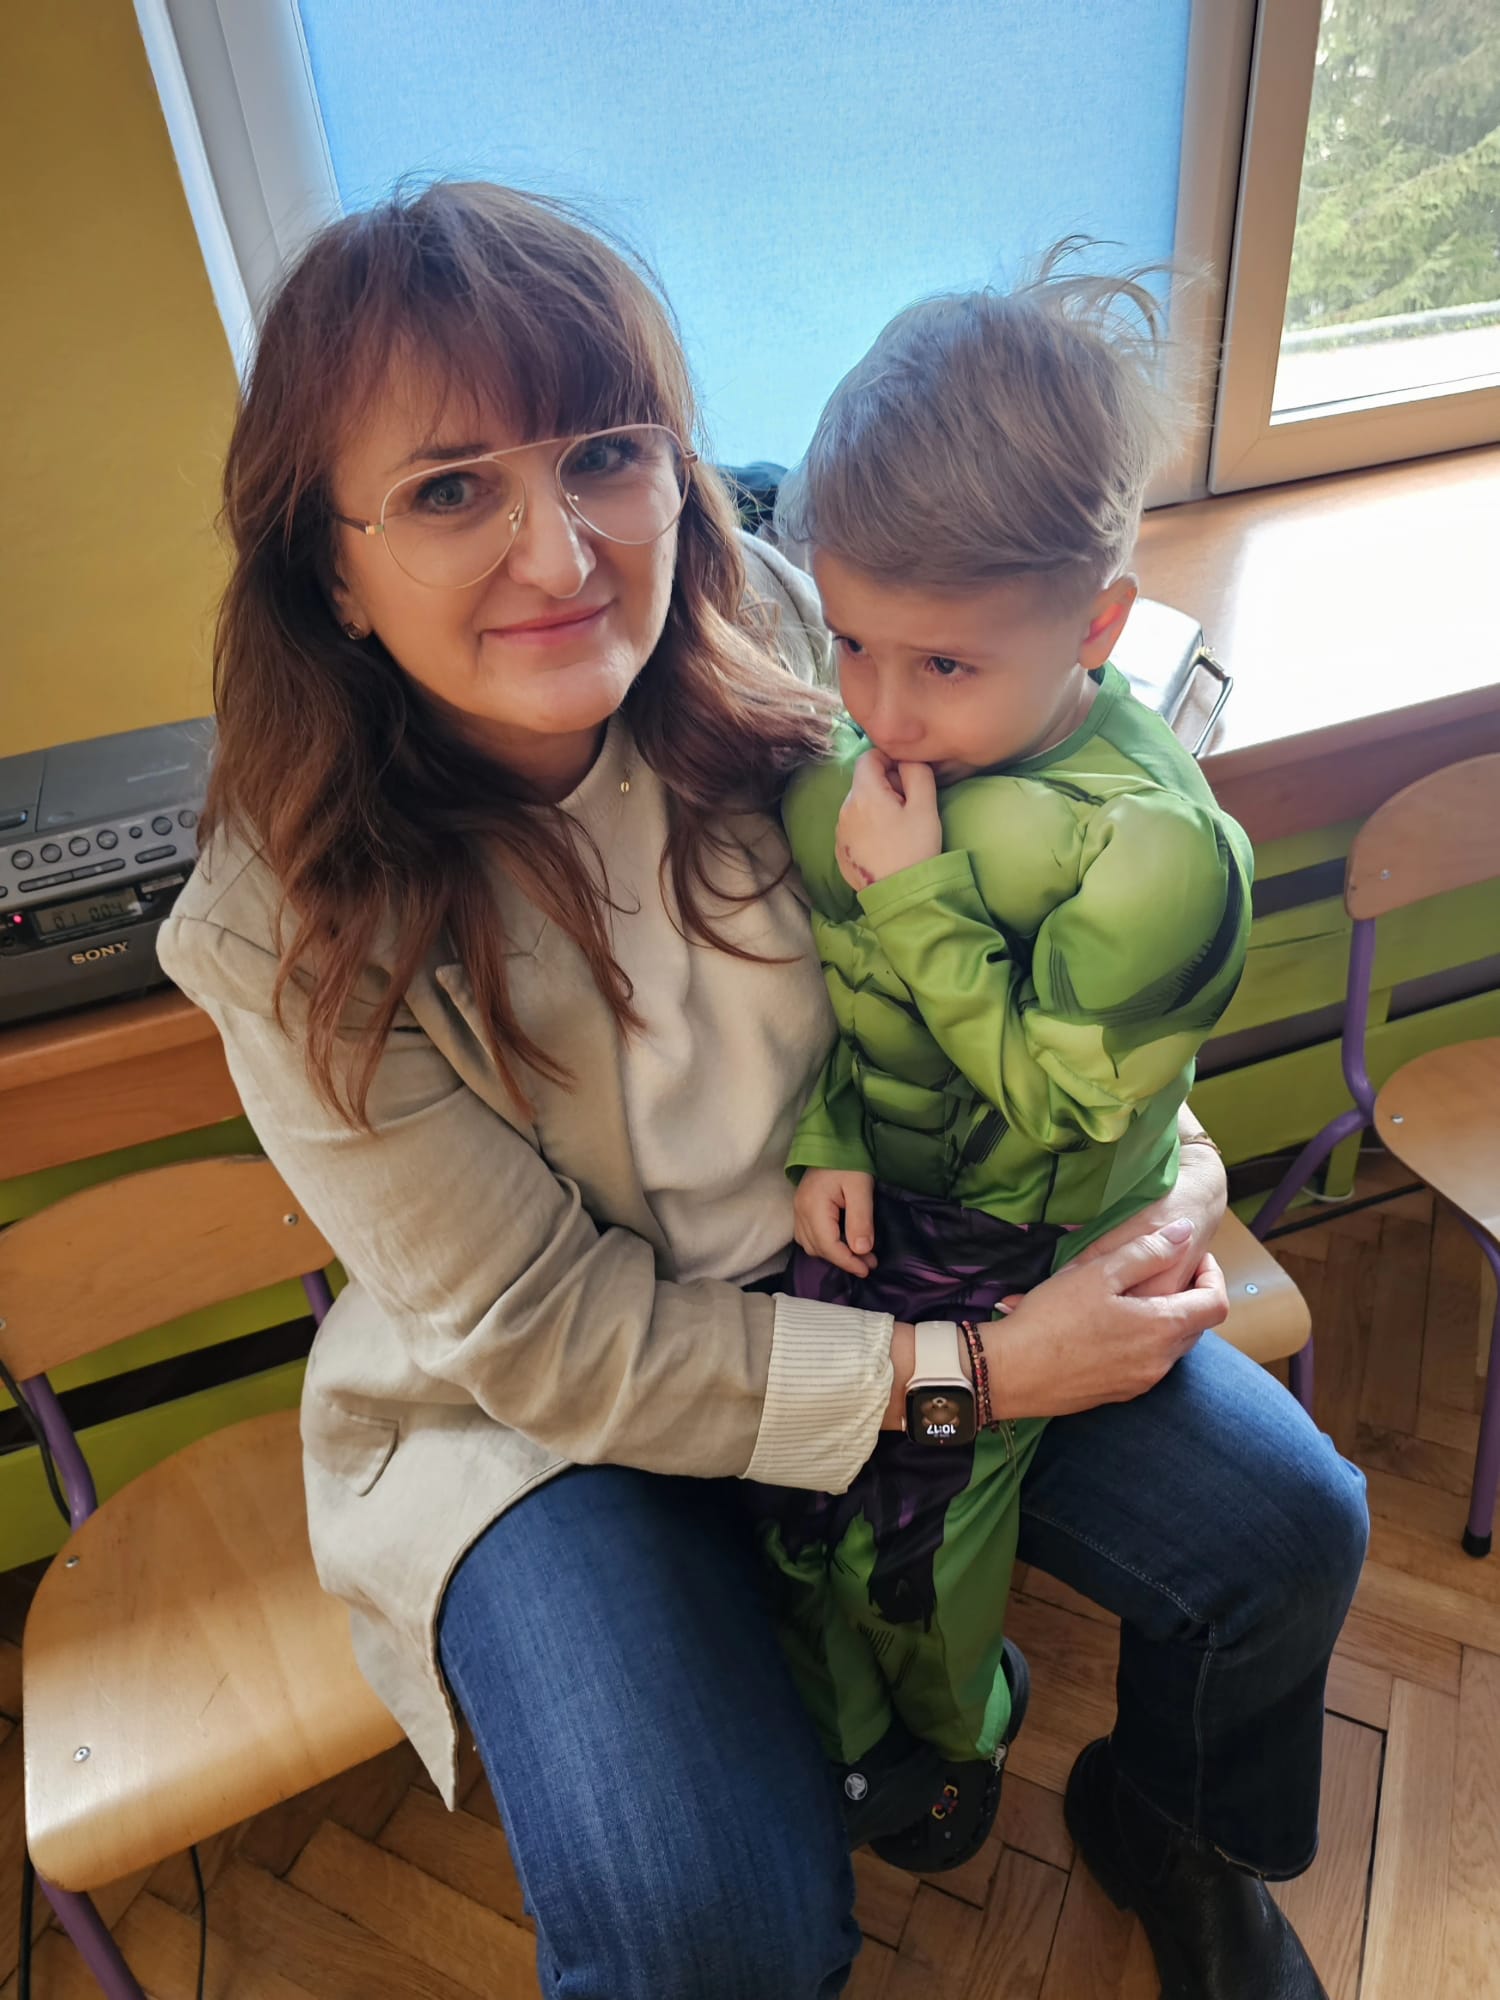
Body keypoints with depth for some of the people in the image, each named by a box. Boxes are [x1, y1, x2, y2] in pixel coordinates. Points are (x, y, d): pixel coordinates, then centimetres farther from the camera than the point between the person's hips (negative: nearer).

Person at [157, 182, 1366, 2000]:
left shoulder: (783, 667, -14)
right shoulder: (295, 930, -22)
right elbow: (552, 1340, -18)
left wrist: (1157, 1151, -12)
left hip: (883, 1257, 4)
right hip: (542, 1409, -2)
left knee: (1287, 1527, -2)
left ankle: (1168, 1818, 34)